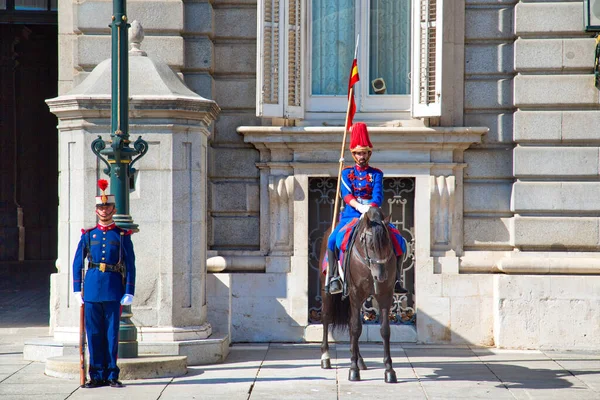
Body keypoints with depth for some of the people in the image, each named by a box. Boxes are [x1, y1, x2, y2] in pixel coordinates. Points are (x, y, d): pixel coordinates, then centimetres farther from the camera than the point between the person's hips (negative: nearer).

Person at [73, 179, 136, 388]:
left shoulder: (122, 235, 5)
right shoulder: (88, 235, 10)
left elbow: (130, 265, 3)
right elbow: (77, 263, 11)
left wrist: (129, 292, -4)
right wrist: (77, 290, 4)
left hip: (113, 288, -2)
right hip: (92, 288, 2)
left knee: (112, 333, 0)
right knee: (94, 333, 2)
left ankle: (112, 376, 6)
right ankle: (97, 376, 8)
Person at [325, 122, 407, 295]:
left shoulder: (376, 174, 11)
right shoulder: (346, 173, 10)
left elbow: (378, 195, -5)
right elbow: (346, 194, -6)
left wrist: (371, 208, -26)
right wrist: (359, 206, -25)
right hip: (351, 215, -1)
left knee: (397, 240, -19)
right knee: (334, 239, -29)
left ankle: (396, 280, -11)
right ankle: (334, 278, -25)